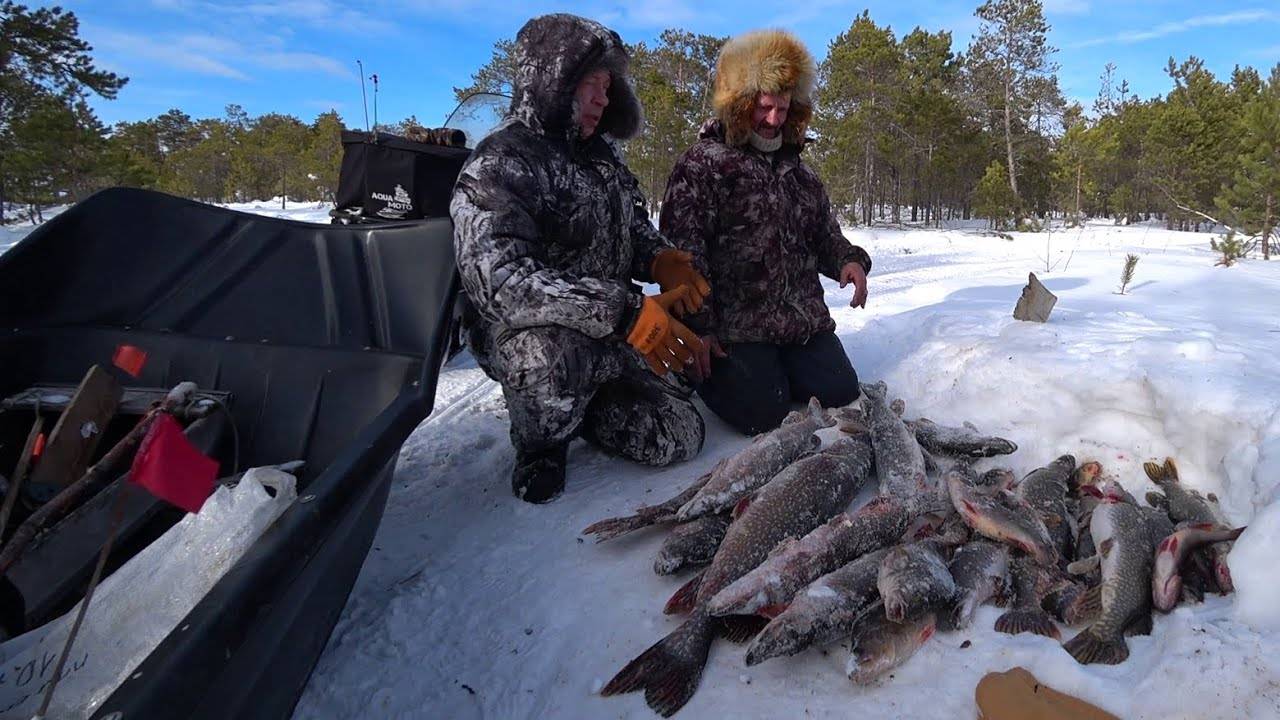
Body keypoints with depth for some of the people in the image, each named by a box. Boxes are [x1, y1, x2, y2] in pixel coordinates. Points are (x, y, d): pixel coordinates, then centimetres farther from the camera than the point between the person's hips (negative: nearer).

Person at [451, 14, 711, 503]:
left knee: (679, 440, -2)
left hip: (607, 340, 7)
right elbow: (499, 280, -31)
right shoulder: (496, 168, -18)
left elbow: (634, 227, 18)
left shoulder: (600, 156, 7)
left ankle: (574, 401, 22)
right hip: (524, 337, -6)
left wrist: (662, 260, -9)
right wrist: (624, 311, -39)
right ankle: (540, 443, -7)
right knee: (551, 352, -41)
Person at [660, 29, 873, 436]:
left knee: (841, 397, -1)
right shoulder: (701, 164, -5)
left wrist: (849, 260, -1)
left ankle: (771, 369, 25)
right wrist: (699, 327, -17)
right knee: (765, 416, -14)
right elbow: (681, 254, -11)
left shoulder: (798, 172, 18)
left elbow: (825, 236, 23)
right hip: (734, 326, -6)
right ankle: (717, 370, 17)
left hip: (806, 321, 7)